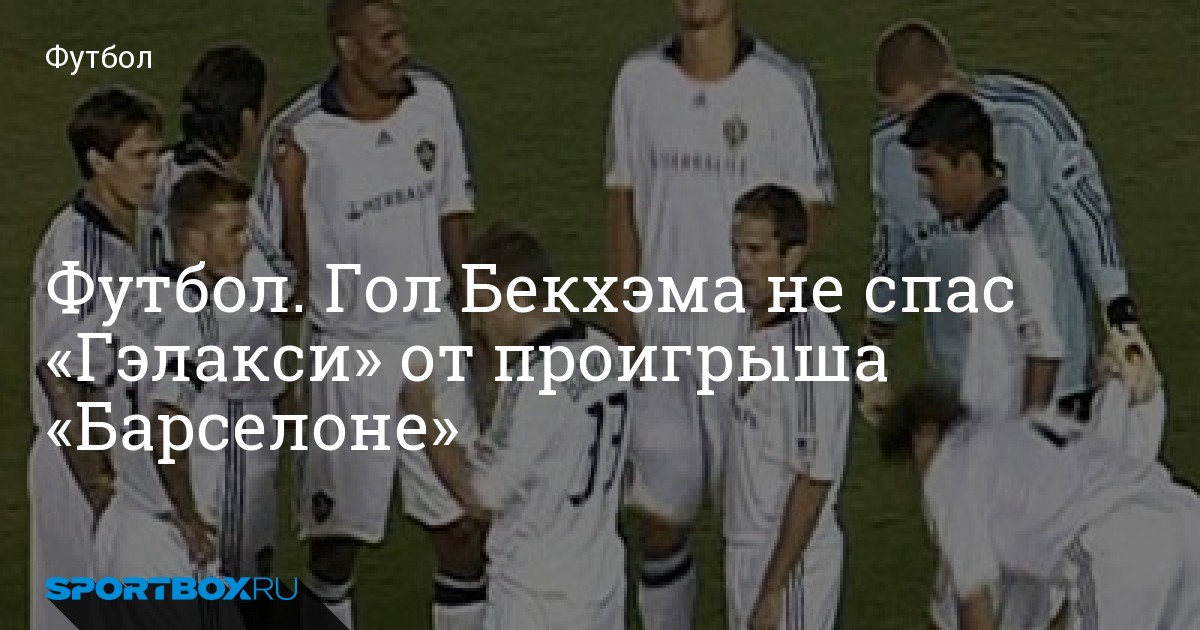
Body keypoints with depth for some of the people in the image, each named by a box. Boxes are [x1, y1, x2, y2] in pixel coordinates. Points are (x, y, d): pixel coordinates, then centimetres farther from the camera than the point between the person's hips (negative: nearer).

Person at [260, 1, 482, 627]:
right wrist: (289, 186, -27)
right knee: (338, 533, 8)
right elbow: (290, 275, -14)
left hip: (431, 337, 4)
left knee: (461, 520, 6)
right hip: (347, 353, -4)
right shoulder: (300, 135, -18)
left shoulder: (433, 99, -4)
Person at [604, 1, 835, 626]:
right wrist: (624, 300, 6)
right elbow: (624, 192, 11)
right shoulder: (640, 80, 3)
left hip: (752, 334, -3)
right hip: (661, 336, 4)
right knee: (659, 518, 9)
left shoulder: (781, 86, -9)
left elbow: (810, 203, -3)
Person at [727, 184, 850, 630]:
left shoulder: (811, 345, -20)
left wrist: (774, 590, -21)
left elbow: (815, 479, -21)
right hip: (746, 549, 9)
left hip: (793, 563, -9)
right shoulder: (757, 331, 8)